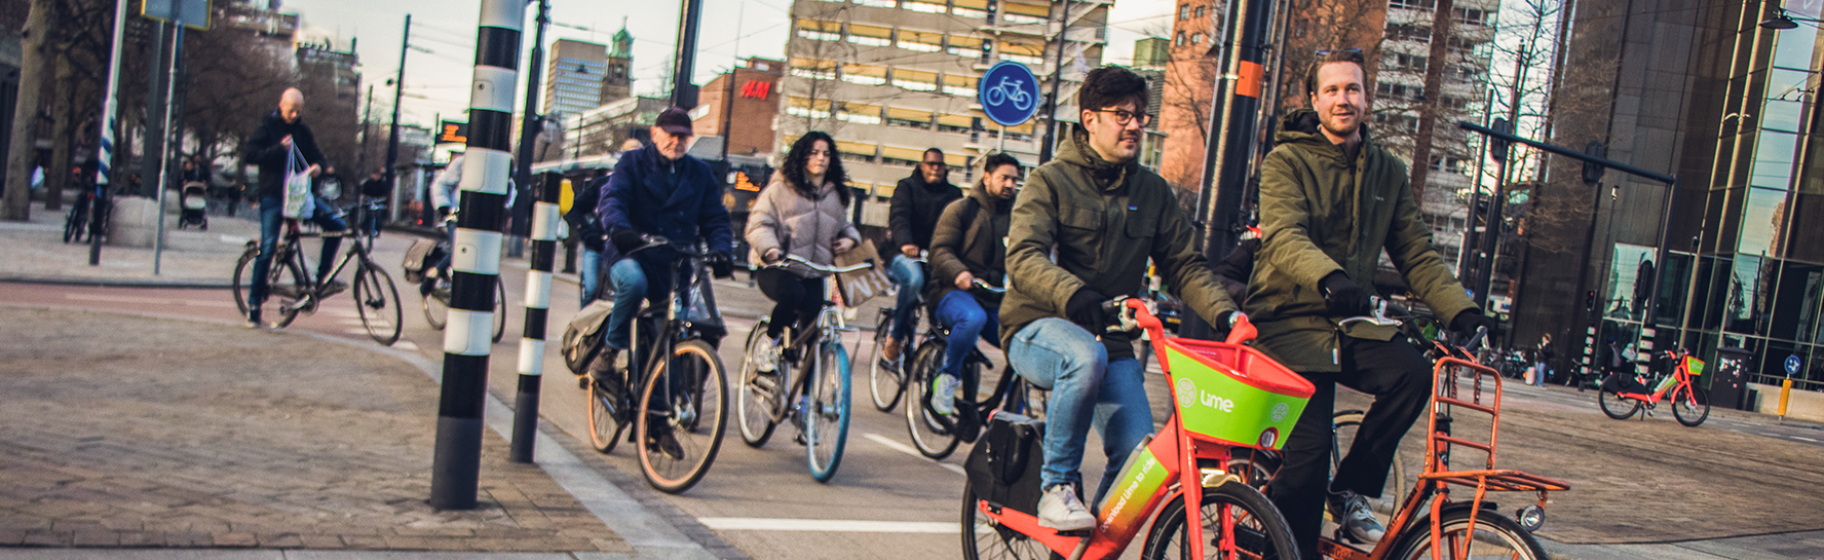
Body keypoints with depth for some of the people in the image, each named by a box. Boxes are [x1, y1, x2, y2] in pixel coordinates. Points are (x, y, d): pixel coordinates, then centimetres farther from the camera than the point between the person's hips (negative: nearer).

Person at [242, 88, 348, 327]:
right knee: (268, 248, -8)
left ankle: (323, 277, 3)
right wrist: (280, 148, -23)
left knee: (337, 224, -10)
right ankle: (254, 303, 2)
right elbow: (251, 154, -10)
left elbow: (316, 154, 14)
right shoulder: (267, 128, -1)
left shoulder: (303, 131, 11)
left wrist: (317, 166, -10)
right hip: (273, 196, -4)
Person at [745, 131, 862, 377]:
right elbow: (758, 223, -5)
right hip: (775, 268, -5)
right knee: (793, 294, -37)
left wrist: (850, 238, 7)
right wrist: (769, 248, -24)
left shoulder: (835, 195, 17)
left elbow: (844, 225, 31)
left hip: (813, 274, 5)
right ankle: (768, 342, -10)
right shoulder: (781, 188, -1)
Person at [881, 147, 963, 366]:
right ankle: (896, 337, -22)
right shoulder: (907, 187, 7)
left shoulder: (954, 194, 18)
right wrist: (905, 243, -33)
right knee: (914, 278, -36)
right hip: (906, 255, -4)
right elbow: (898, 217, -11)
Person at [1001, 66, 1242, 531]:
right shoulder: (1050, 180, -3)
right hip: (1039, 329, -4)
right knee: (1086, 358, -39)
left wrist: (1224, 311, -10)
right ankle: (1056, 489, -21)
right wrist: (1072, 294, -38)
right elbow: (1023, 257, -18)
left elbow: (1184, 265, 10)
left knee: (1139, 453, -16)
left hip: (1112, 339, 4)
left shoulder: (1153, 191, 11)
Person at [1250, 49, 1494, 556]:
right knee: (1306, 451, -12)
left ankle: (1350, 491, -4)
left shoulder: (1388, 172, 12)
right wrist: (1329, 277, -42)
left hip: (1348, 323, 5)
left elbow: (1416, 253, 9)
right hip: (1289, 323, -4)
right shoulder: (1287, 162, -5)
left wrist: (1463, 312, -7)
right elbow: (1284, 236, -22)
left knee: (1413, 373, -24)